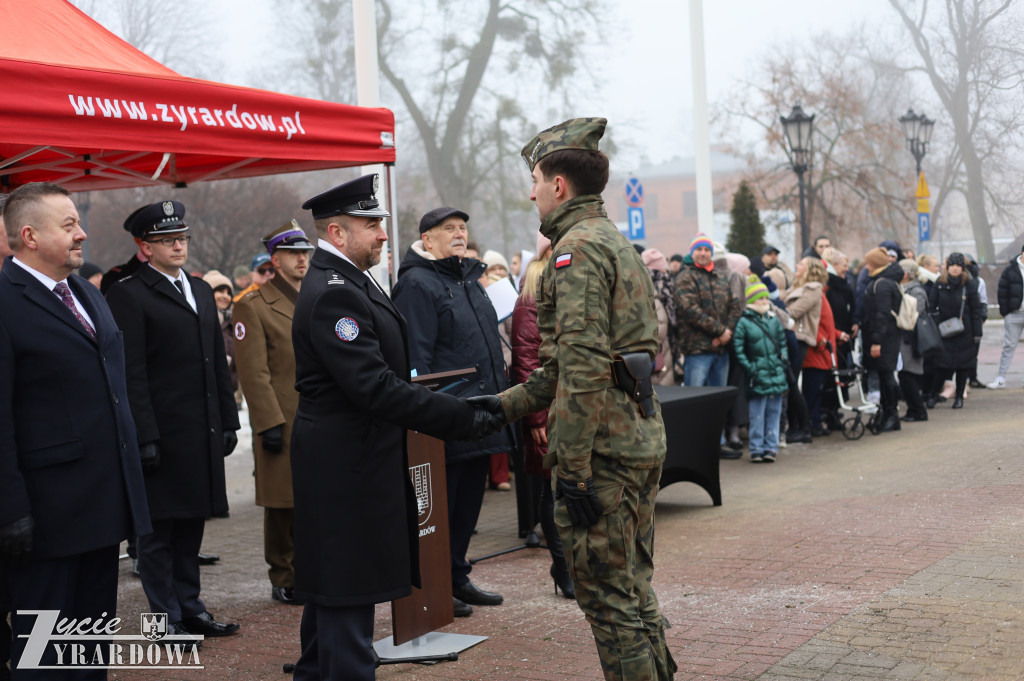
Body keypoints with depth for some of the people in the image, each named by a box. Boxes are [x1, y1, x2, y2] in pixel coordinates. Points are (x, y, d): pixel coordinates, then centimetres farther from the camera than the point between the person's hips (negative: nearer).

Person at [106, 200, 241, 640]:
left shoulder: (201, 291, 16)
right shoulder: (128, 295, -7)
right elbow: (131, 373, -13)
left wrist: (228, 421, 14)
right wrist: (144, 437, -17)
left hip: (203, 434, 7)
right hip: (162, 434, -7)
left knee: (191, 525, 14)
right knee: (158, 531, 4)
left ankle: (189, 608, 24)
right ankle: (167, 618, 13)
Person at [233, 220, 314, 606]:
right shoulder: (253, 307, -4)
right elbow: (253, 373, -10)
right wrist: (269, 424, -15)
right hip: (284, 425, -5)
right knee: (284, 505, 3)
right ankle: (285, 582, 14)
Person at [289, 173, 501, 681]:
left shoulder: (346, 282, 14)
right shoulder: (333, 292, -20)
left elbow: (381, 377, 18)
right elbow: (374, 388, -26)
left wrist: (464, 407, 12)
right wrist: (462, 418, -24)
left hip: (342, 462, 11)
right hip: (346, 466, -11)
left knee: (330, 591, 20)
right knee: (348, 596, -4)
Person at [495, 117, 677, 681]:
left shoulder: (577, 248, -13)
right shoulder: (616, 243, 19)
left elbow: (584, 368, -22)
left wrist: (572, 470, -22)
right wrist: (504, 405, 22)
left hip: (603, 445, -10)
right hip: (642, 437, 10)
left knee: (607, 595, -2)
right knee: (633, 588, 17)